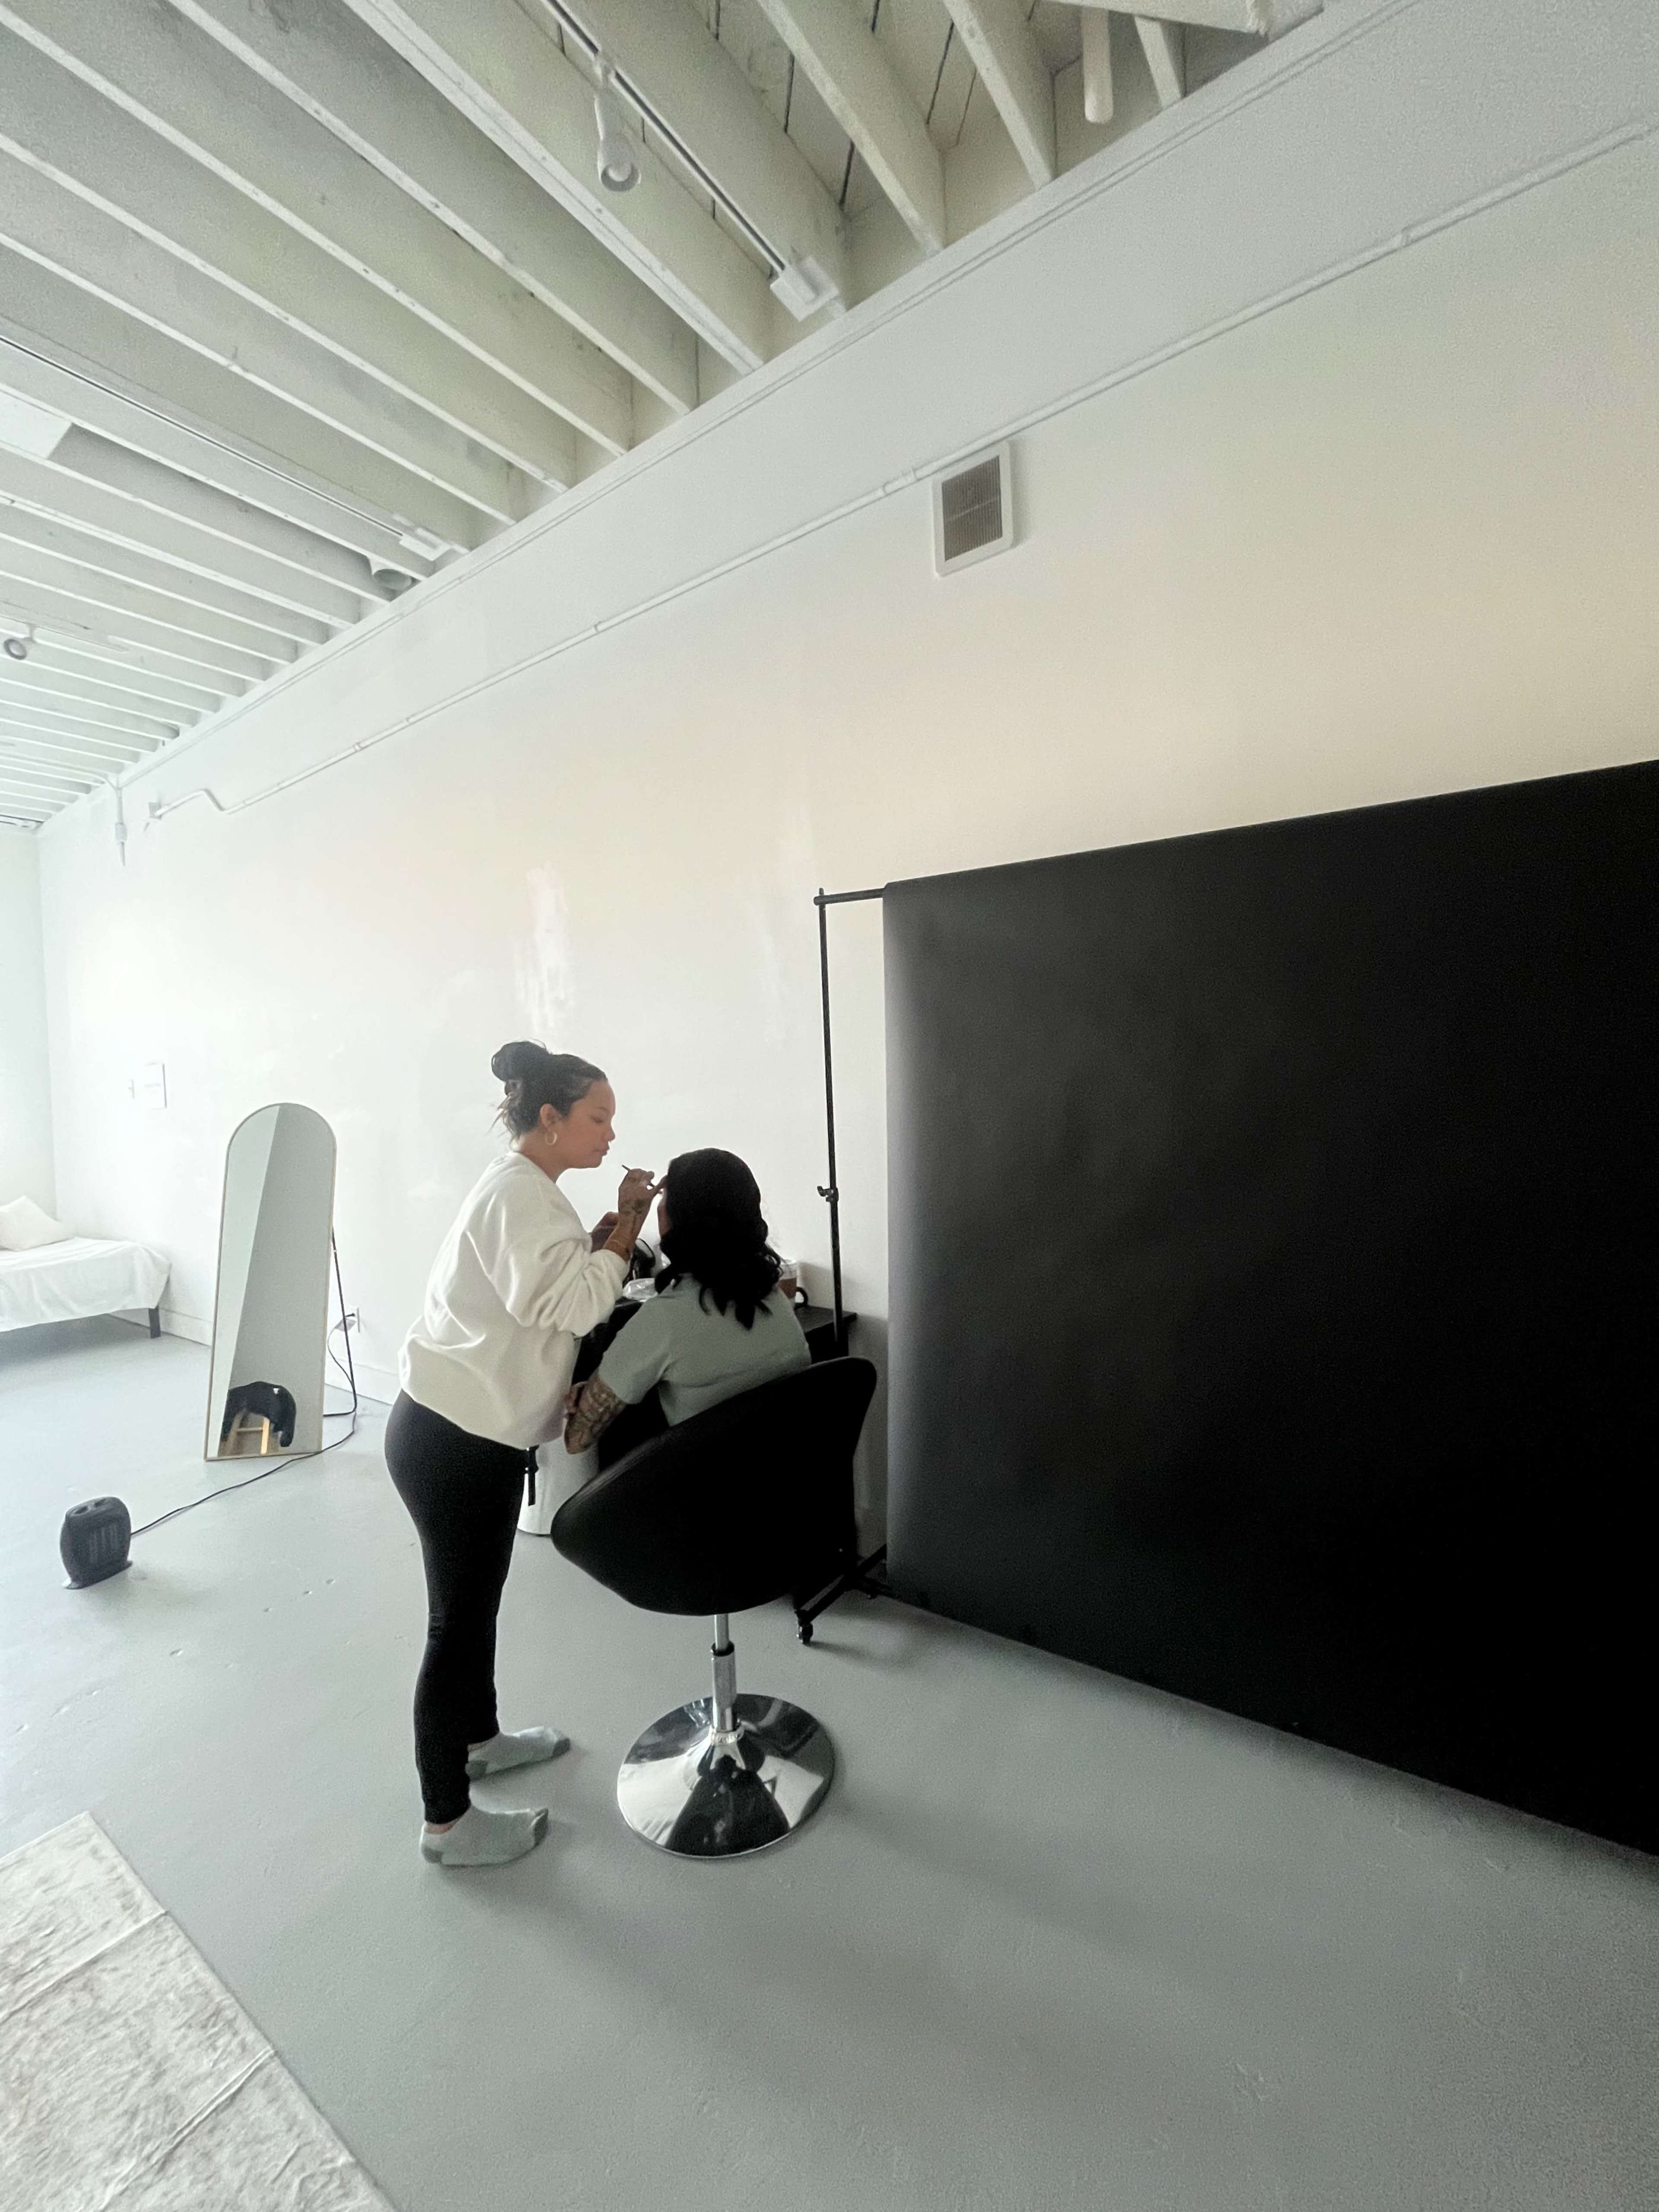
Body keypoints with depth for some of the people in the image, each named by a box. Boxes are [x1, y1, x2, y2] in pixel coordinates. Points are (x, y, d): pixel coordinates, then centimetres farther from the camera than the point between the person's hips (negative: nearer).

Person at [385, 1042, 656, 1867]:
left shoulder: (527, 1191, 12)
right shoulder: (519, 1192, -21)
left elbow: (564, 1287, 9)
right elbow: (574, 1303, -28)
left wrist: (613, 1228, -2)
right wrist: (628, 1222, -19)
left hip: (468, 1433, 10)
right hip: (453, 1441, -10)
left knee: (474, 1603, 25)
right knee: (457, 1620, 5)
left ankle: (479, 1738, 45)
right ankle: (448, 1823, 23)